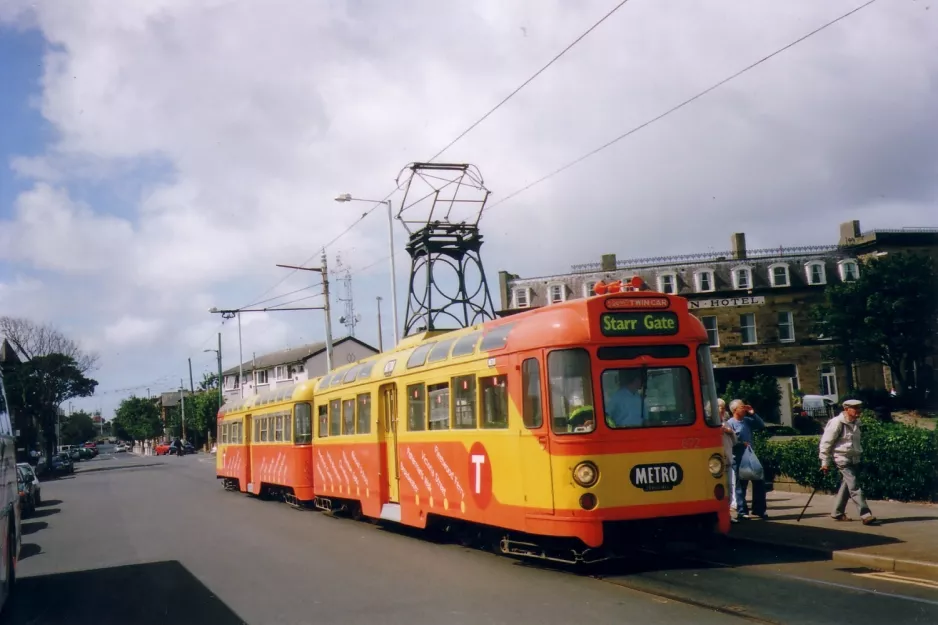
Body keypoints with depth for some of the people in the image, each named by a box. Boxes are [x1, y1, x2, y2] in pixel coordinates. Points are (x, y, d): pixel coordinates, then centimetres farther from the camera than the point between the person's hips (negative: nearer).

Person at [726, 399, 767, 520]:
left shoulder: (747, 420, 11)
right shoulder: (730, 423, -9)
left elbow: (762, 425, 14)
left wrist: (753, 414, 4)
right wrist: (742, 444, -25)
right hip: (739, 459, -7)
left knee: (759, 483, 9)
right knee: (741, 485, 0)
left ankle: (758, 510, 19)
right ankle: (742, 512, 8)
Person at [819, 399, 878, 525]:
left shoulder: (856, 423, 9)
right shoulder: (837, 423, -14)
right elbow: (826, 442, -12)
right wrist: (825, 462, -11)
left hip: (854, 459, 8)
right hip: (843, 459, -8)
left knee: (846, 486, 14)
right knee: (854, 487, -11)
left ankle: (837, 513, 26)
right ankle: (866, 515, -14)